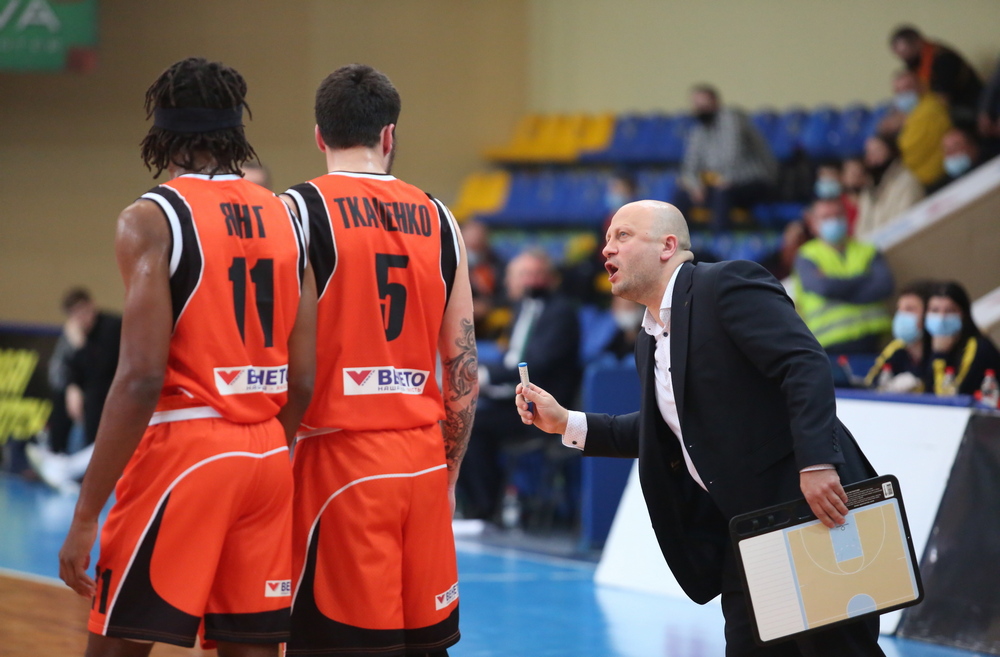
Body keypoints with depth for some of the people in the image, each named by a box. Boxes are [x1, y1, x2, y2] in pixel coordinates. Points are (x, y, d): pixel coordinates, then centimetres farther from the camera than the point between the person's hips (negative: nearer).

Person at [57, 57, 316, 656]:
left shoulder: (151, 219, -8)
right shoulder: (285, 218, 10)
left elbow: (142, 378, -16)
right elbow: (304, 382, 8)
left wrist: (86, 516, -14)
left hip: (181, 449, -6)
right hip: (267, 456, 6)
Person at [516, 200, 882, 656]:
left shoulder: (727, 284, -10)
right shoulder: (649, 342, 17)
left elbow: (805, 364, -19)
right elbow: (661, 431, 26)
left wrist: (816, 463, -29)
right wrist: (566, 424, 17)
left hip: (807, 501, -9)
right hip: (741, 530, 9)